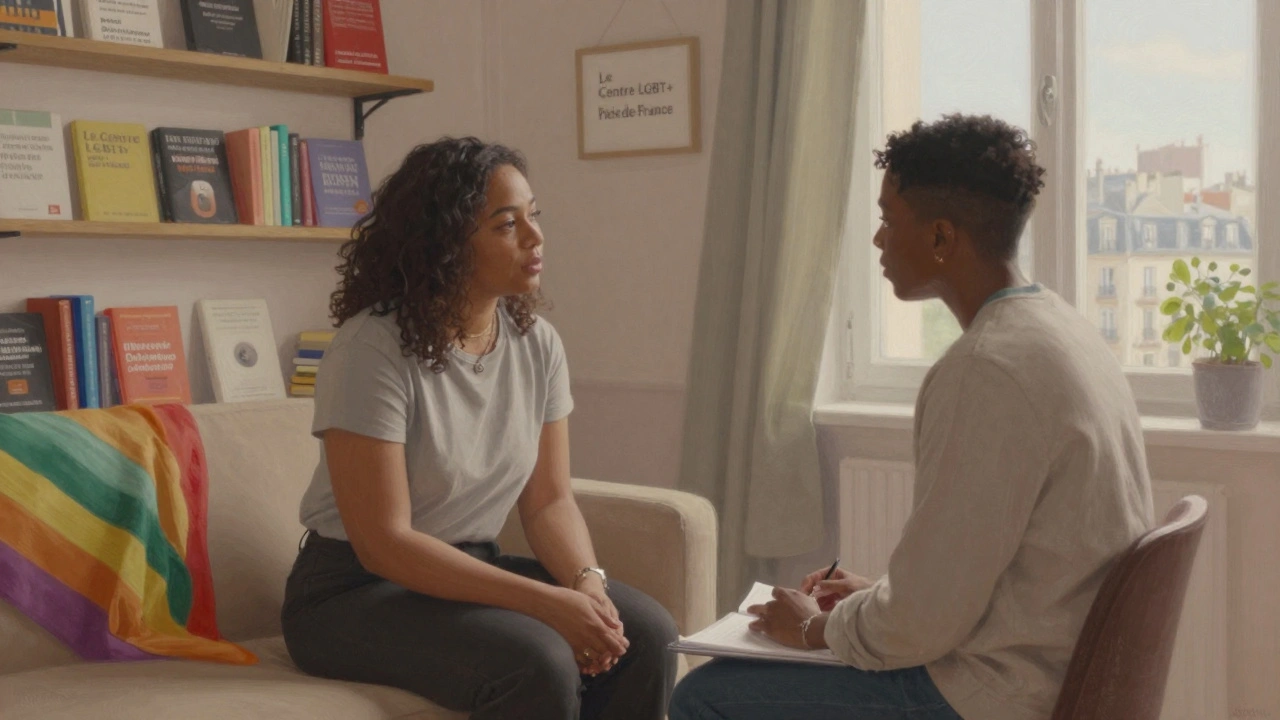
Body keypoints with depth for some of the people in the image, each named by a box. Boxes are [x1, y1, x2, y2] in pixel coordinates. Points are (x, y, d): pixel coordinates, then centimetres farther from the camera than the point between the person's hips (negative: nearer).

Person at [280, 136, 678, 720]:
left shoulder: (537, 343, 0)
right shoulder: (374, 349, -19)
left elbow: (549, 500, 3)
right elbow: (383, 544, -22)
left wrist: (587, 583, -19)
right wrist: (546, 602, -27)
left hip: (472, 570, 6)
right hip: (356, 590, -6)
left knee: (647, 634, -14)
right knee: (540, 662, -29)